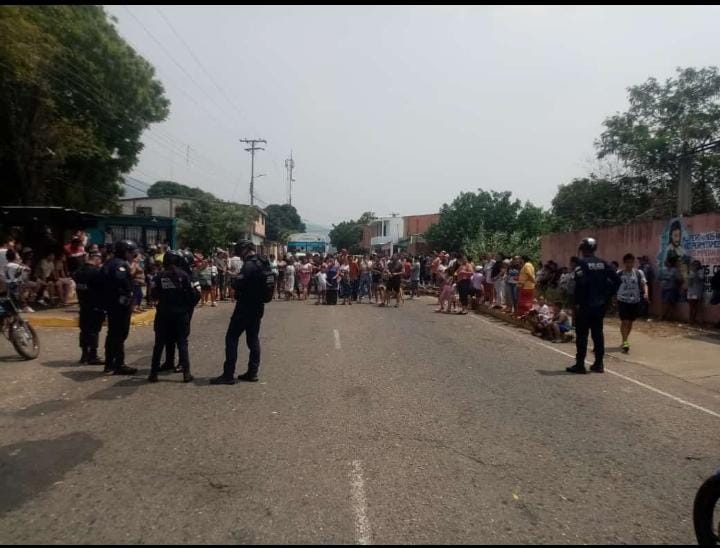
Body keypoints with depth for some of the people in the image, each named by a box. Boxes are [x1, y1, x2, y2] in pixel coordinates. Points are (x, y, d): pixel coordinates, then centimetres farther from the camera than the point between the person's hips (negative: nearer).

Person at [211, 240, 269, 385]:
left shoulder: (249, 265, -18)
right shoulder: (262, 264, 11)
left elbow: (238, 285, -23)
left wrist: (234, 279, -4)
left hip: (245, 307, -9)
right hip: (258, 306, 9)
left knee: (231, 338, -2)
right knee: (253, 339, 12)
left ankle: (228, 375, -2)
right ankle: (252, 372, 15)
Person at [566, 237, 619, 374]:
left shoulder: (582, 263, -11)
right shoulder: (602, 263, 7)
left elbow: (580, 283, -20)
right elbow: (615, 278, 3)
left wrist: (577, 302, -15)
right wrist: (607, 294, 9)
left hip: (585, 305, -6)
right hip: (600, 304, 6)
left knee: (582, 335, 0)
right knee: (598, 334, 12)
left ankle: (580, 364, 2)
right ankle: (599, 364, 16)